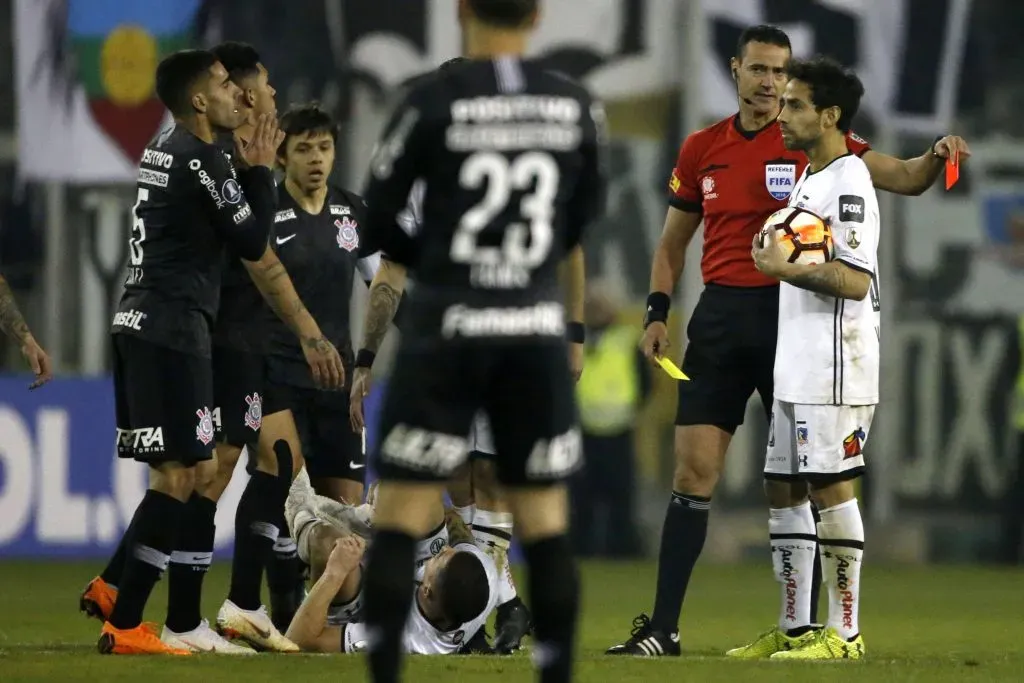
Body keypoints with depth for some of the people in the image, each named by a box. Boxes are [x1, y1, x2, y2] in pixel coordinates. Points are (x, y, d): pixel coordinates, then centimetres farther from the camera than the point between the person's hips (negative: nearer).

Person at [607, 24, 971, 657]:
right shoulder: (702, 149, 9)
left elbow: (901, 177, -10)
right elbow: (673, 241, 18)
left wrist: (934, 158, -30)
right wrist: (658, 311, 6)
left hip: (792, 315, -3)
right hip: (721, 316, 3)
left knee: (791, 484, -2)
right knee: (694, 473, -2)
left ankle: (805, 625, 5)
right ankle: (663, 628, -1)